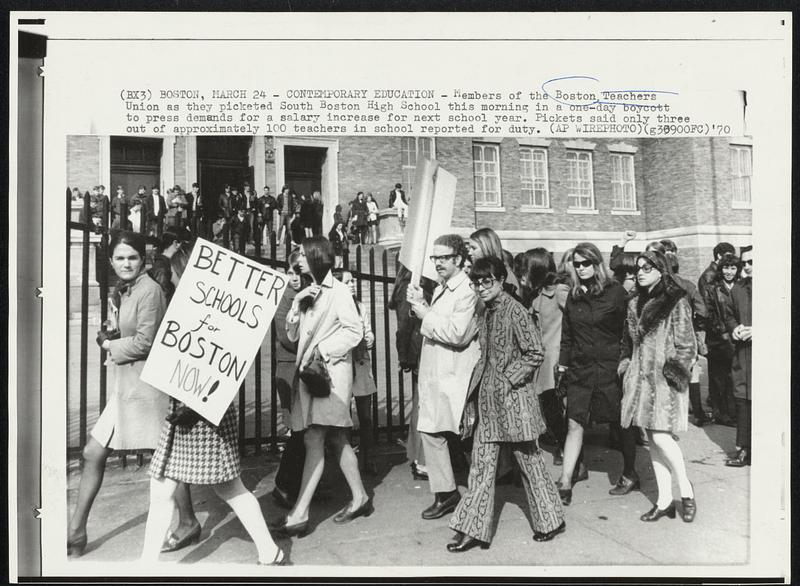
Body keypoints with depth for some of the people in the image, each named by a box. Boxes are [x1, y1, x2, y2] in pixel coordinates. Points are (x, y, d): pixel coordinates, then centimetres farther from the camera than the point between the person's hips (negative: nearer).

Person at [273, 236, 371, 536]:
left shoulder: (338, 290, -5)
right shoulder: (307, 293, 18)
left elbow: (355, 330, -13)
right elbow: (292, 334, 14)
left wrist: (320, 349, -16)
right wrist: (298, 306, -2)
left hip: (331, 371, -8)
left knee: (314, 442, -11)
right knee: (336, 438, 12)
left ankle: (298, 515, -10)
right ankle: (360, 498, 23)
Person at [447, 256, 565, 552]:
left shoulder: (514, 310, -13)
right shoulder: (487, 312, 11)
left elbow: (535, 353, -15)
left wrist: (509, 378, -15)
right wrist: (478, 382, 11)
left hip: (513, 397, -8)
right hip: (489, 398, 8)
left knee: (529, 460, 7)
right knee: (482, 463, 7)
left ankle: (551, 521, 26)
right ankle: (473, 530, 14)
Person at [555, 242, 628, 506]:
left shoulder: (615, 292, -5)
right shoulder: (574, 295, 9)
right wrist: (563, 364, 9)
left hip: (609, 368, -3)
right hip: (579, 368, 4)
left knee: (620, 423, 10)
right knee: (574, 423, 0)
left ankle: (630, 471, 31)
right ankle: (566, 480, 7)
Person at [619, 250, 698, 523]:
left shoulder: (676, 302, -5)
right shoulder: (635, 304, 13)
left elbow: (686, 345, -6)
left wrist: (675, 372, -12)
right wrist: (625, 368, 11)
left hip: (664, 378, -6)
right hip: (641, 377, 6)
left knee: (661, 436, -11)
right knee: (653, 438, 7)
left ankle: (686, 490, 12)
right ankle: (664, 500, 15)